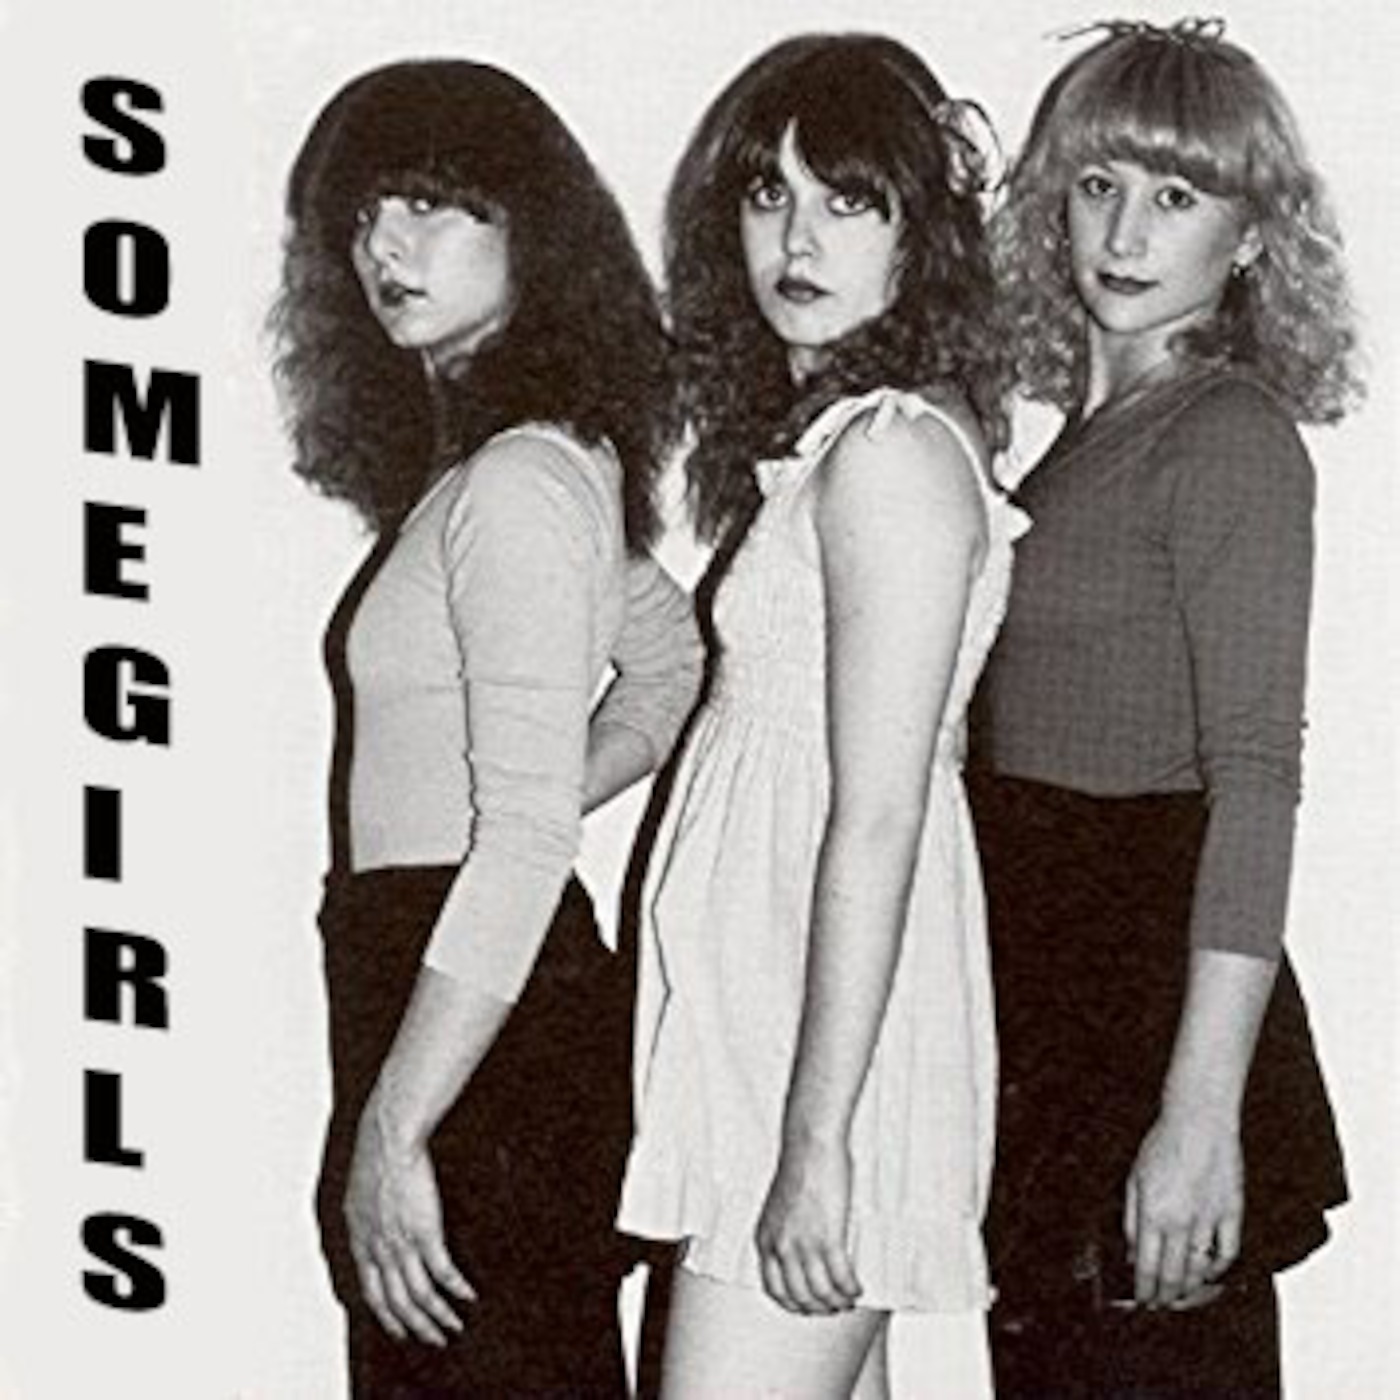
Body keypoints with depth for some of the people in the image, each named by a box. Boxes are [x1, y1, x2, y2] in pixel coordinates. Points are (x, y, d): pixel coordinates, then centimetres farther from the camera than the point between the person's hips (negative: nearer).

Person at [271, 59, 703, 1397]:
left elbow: (525, 843, -21)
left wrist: (392, 1132, -22)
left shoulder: (518, 485, -15)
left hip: (490, 1030, -10)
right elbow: (669, 668, 30)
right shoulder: (560, 456, 13)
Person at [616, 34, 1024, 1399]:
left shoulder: (892, 454, -14)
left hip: (823, 1054, -9)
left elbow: (878, 820, -18)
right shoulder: (818, 435, 14)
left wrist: (815, 1142, -20)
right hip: (757, 1026, 9)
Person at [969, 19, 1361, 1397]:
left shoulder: (1229, 437, -10)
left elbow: (1252, 782, -16)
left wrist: (1201, 1113, -22)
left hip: (1158, 1008, -8)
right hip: (1051, 1020, 8)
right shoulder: (1085, 434, 13)